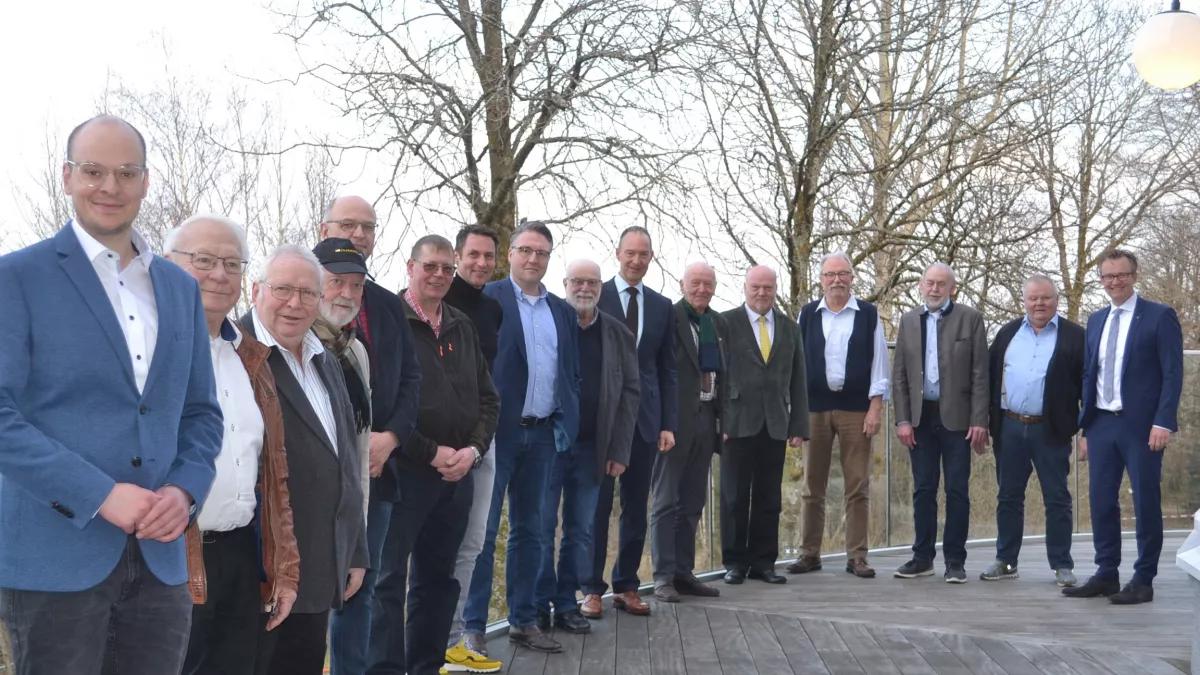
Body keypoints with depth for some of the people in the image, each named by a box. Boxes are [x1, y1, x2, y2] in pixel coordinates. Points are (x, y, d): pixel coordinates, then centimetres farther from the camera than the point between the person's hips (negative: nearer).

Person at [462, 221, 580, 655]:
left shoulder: (562, 311, 13)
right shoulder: (486, 299, -4)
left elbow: (571, 371, 16)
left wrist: (568, 421, 6)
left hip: (543, 434, 6)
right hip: (497, 430, -6)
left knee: (529, 530, 13)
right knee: (482, 531, -1)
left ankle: (523, 620, 22)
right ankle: (473, 626, 7)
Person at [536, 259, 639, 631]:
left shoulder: (618, 334, 7)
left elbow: (630, 392, 7)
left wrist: (619, 450, 1)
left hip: (591, 447, 3)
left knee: (581, 531, 9)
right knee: (541, 527, 3)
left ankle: (567, 604, 19)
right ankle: (539, 604, 13)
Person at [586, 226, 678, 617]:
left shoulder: (662, 306, 11)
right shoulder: (595, 297, -1)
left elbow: (667, 370, 11)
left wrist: (669, 423, 4)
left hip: (644, 419, 4)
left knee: (636, 507, 9)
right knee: (597, 504, 1)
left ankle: (626, 586, 19)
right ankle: (593, 588, 11)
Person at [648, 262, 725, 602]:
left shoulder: (718, 323, 13)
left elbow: (722, 372, 15)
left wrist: (722, 419, 9)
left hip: (706, 418, 7)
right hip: (675, 419, -7)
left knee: (693, 503, 12)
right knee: (666, 502, 0)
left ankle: (683, 572, 20)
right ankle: (663, 577, 4)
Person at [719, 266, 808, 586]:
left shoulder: (789, 328, 13)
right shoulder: (726, 323, 1)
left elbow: (798, 381, 12)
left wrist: (799, 426, 6)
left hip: (775, 426, 3)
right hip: (738, 424, -3)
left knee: (769, 499, 7)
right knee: (735, 497, 2)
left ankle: (763, 562, 15)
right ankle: (735, 562, 12)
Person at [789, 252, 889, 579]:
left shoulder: (868, 315, 4)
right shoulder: (807, 315, 7)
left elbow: (878, 361, 2)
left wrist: (875, 407, -5)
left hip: (856, 409, -1)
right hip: (814, 408, 1)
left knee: (858, 487, 1)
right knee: (812, 486, 5)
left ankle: (857, 556, 8)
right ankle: (809, 553, 13)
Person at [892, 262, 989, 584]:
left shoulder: (970, 318, 0)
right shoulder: (909, 320, 9)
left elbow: (980, 373, -3)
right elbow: (899, 374, 8)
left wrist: (979, 421, -9)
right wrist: (902, 419, 1)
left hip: (956, 417, -3)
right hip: (920, 416, 3)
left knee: (957, 491, 2)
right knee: (923, 490, 8)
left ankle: (955, 560, 10)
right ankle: (923, 557, 17)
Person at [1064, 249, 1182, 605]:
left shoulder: (1159, 316, -2)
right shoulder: (1096, 320, 14)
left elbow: (1172, 373, -7)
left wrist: (1163, 421, -16)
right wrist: (1086, 426, 12)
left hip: (1141, 425, -5)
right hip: (1101, 425, 6)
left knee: (1146, 503, 1)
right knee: (1101, 502, 8)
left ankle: (1144, 580, 10)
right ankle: (1106, 574, 17)